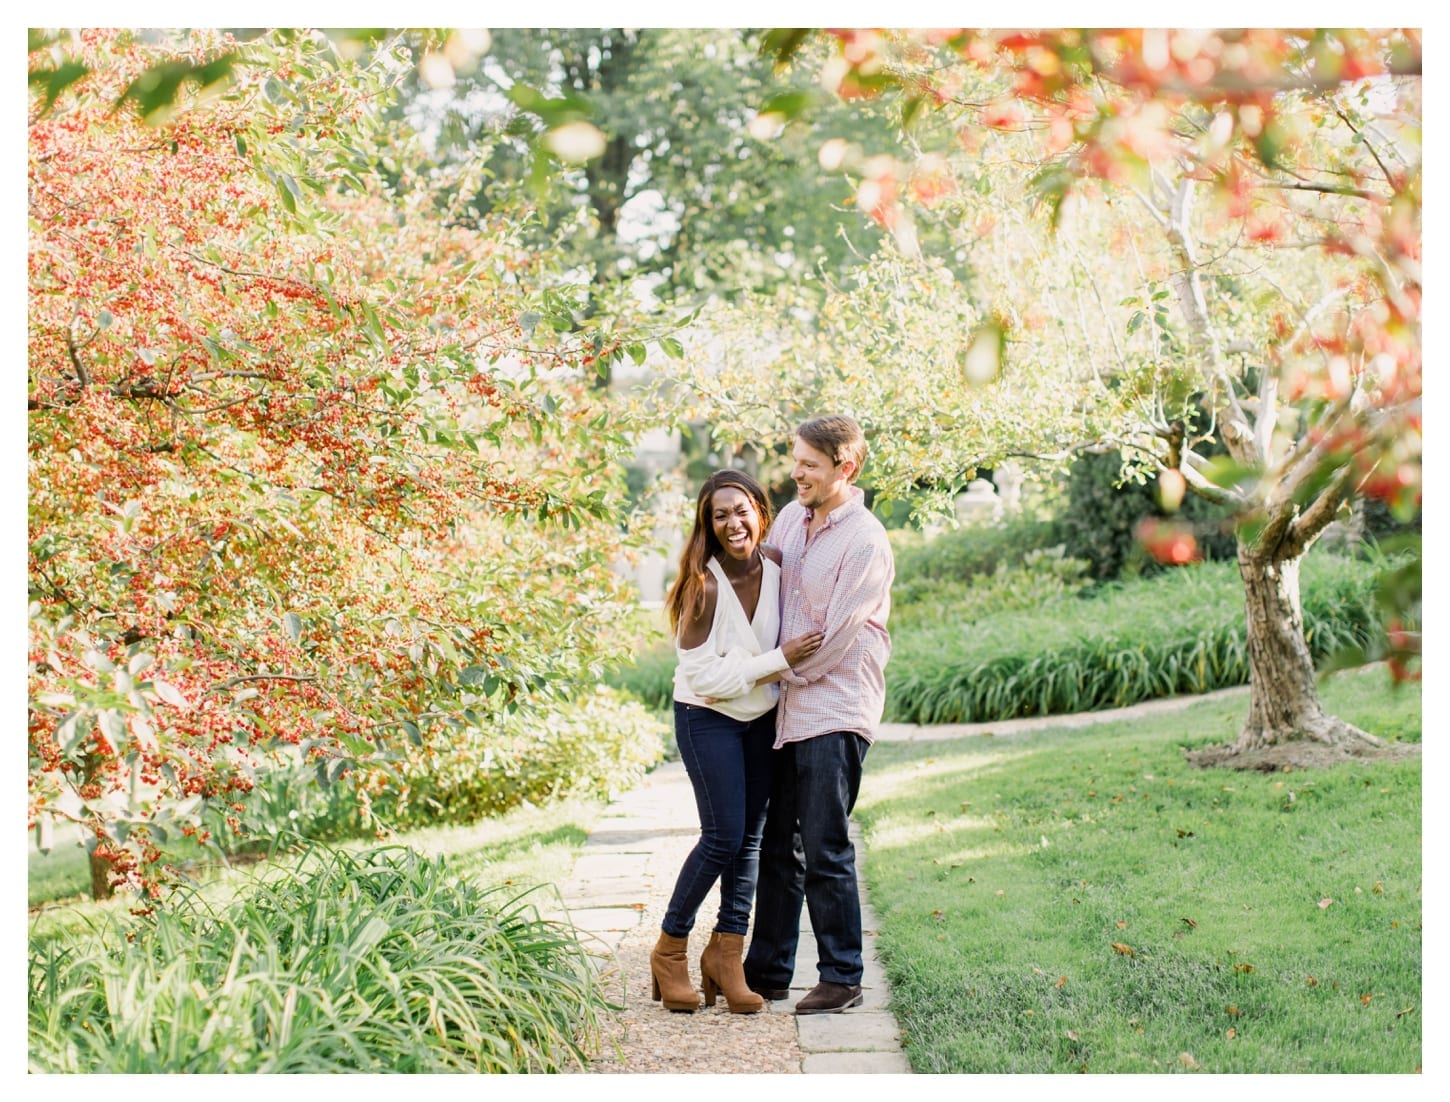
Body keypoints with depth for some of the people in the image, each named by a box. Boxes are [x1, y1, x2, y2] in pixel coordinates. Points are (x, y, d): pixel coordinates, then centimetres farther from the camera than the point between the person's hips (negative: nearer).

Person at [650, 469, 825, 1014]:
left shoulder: (777, 565, -7)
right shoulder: (704, 586, -22)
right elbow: (704, 675, -23)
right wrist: (779, 660, -24)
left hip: (761, 718, 6)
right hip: (707, 718, -6)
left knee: (750, 834, 6)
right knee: (723, 836, -9)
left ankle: (725, 953, 15)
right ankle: (669, 949, 8)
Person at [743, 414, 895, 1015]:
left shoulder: (865, 542, -13)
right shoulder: (791, 518, 11)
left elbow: (838, 635, -14)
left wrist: (780, 672, -4)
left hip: (835, 711, -8)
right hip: (789, 709, 8)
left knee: (825, 850, -5)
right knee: (778, 846, 13)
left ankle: (842, 977, 5)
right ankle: (768, 971, 22)